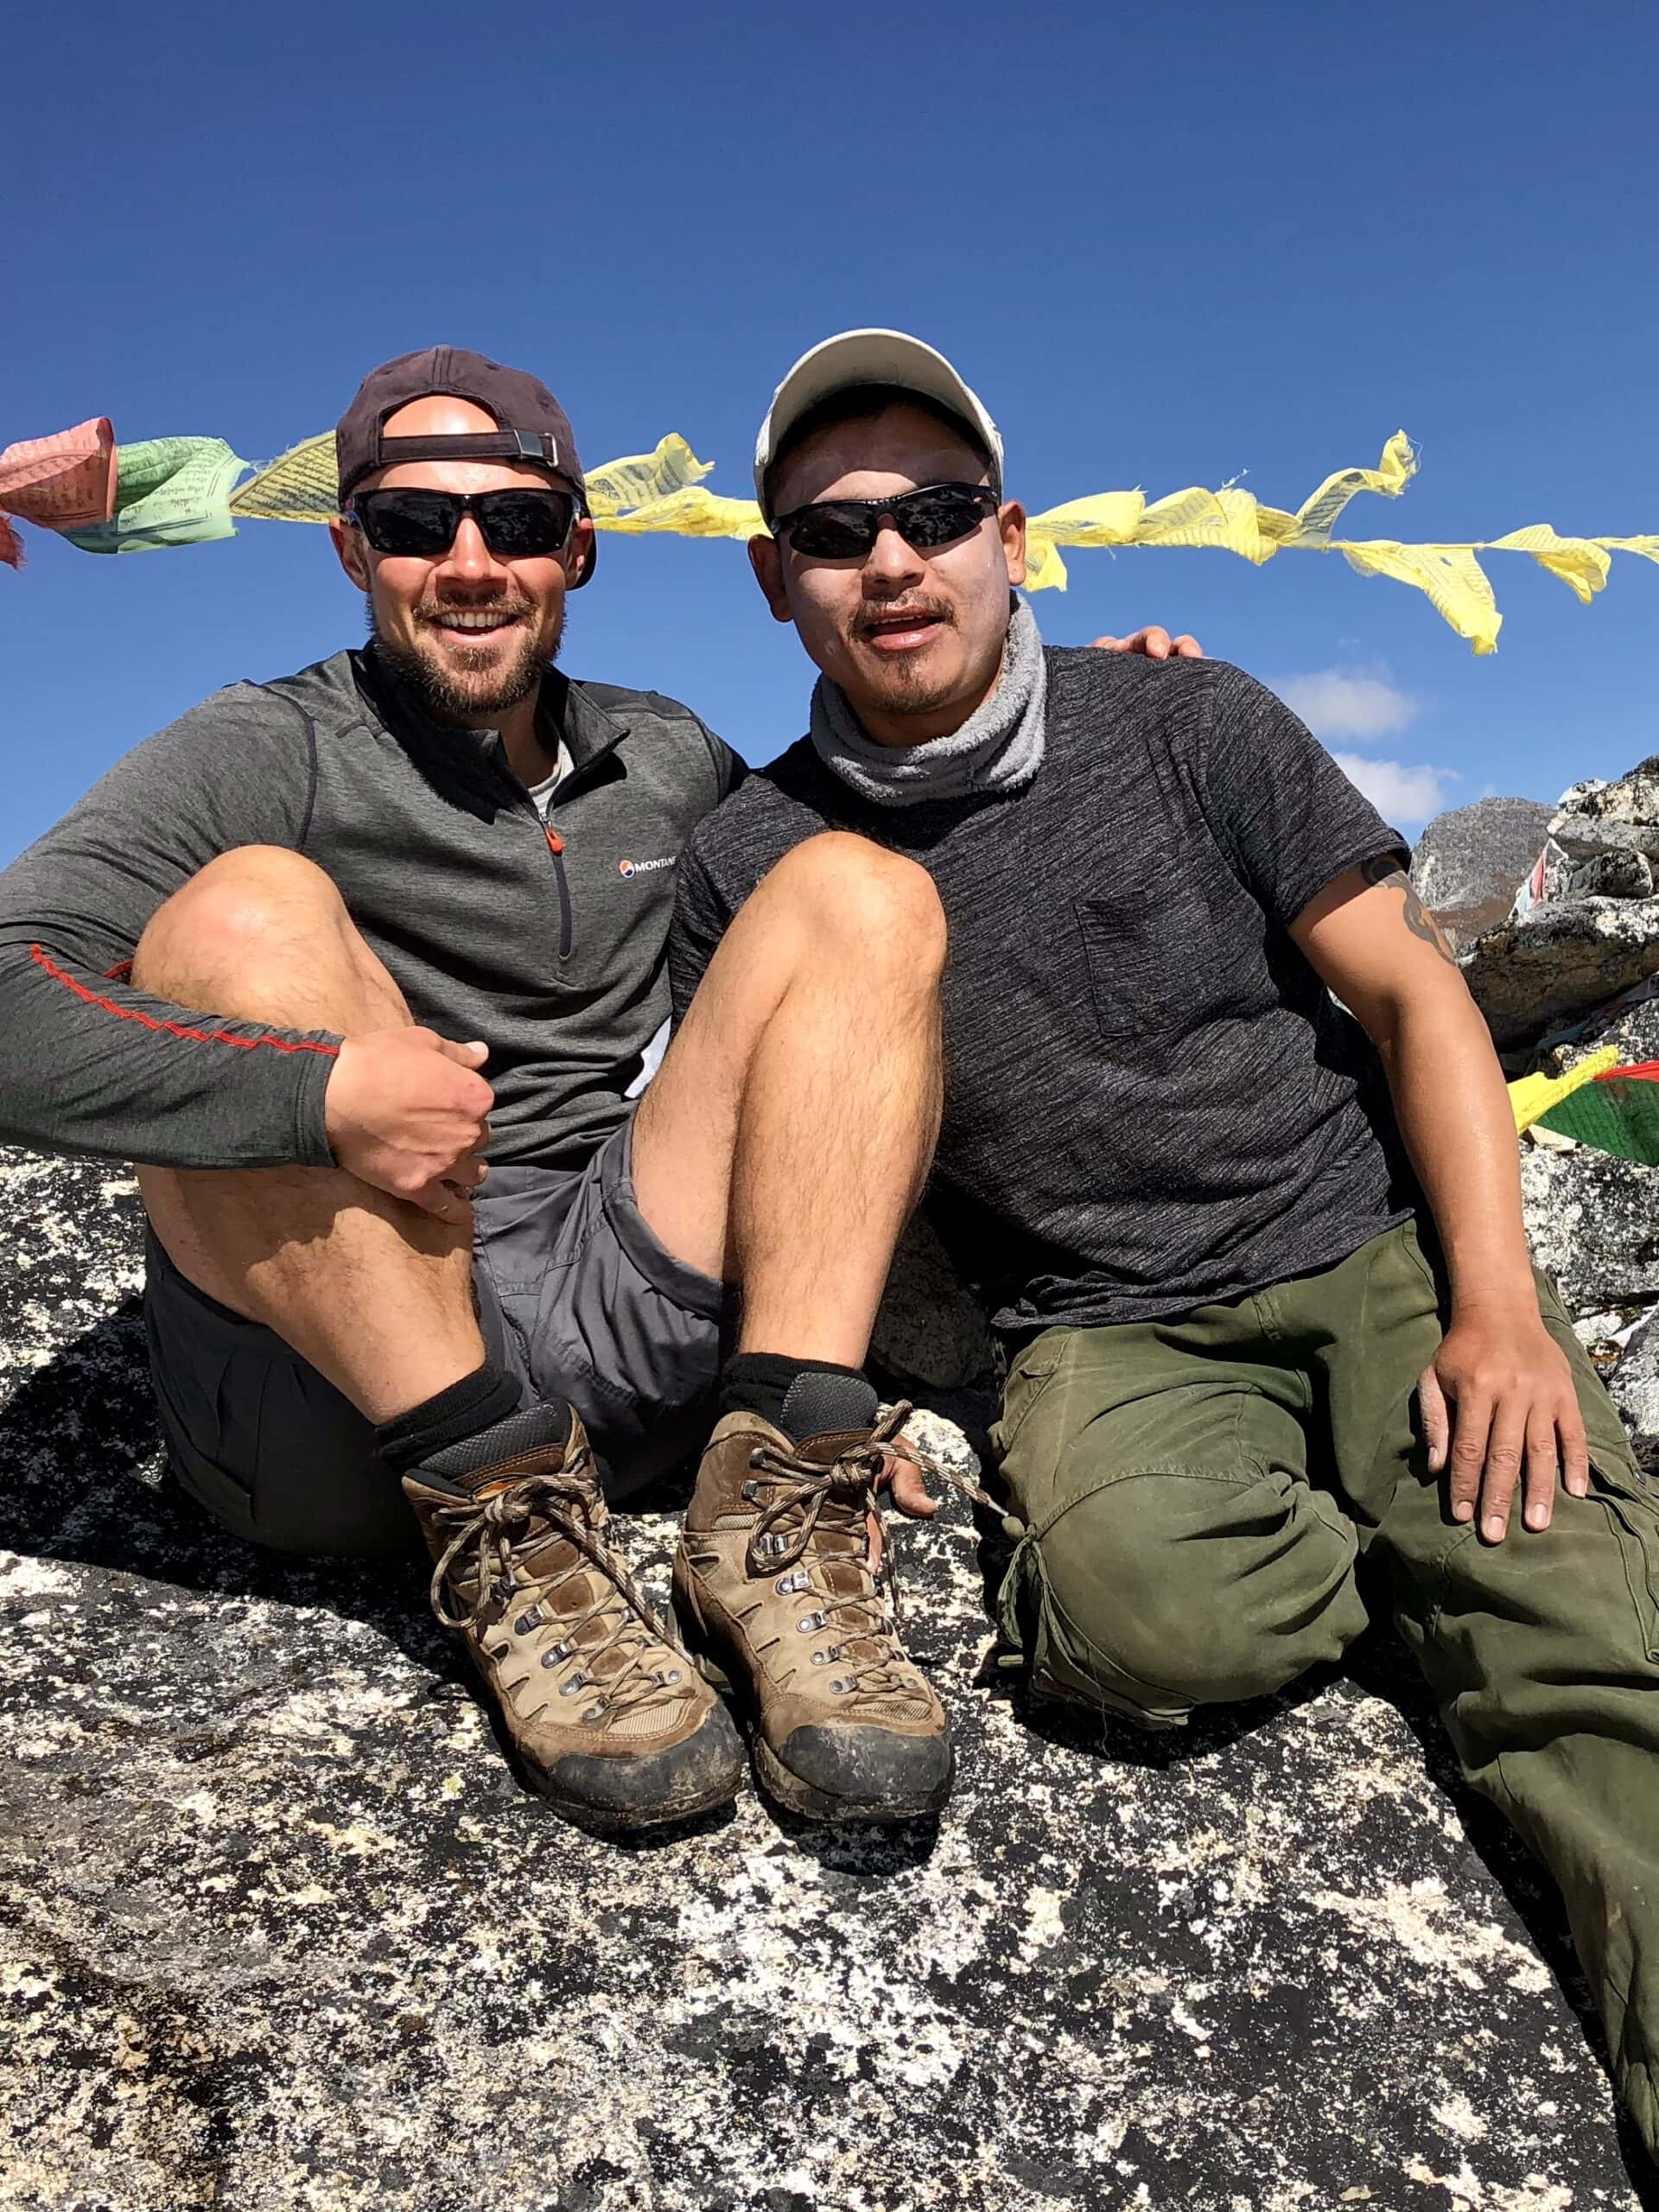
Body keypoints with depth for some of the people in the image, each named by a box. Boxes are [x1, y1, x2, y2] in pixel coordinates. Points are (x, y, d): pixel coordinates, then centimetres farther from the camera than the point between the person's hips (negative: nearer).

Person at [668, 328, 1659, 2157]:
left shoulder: (1185, 725, 1)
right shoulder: (751, 866, 2)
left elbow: (1409, 993, 2)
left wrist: (1498, 1305, -9)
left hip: (1370, 1252, 1)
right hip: (1105, 1333, 0)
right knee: (1138, 1607, -30)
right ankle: (1442, 1542, -4)